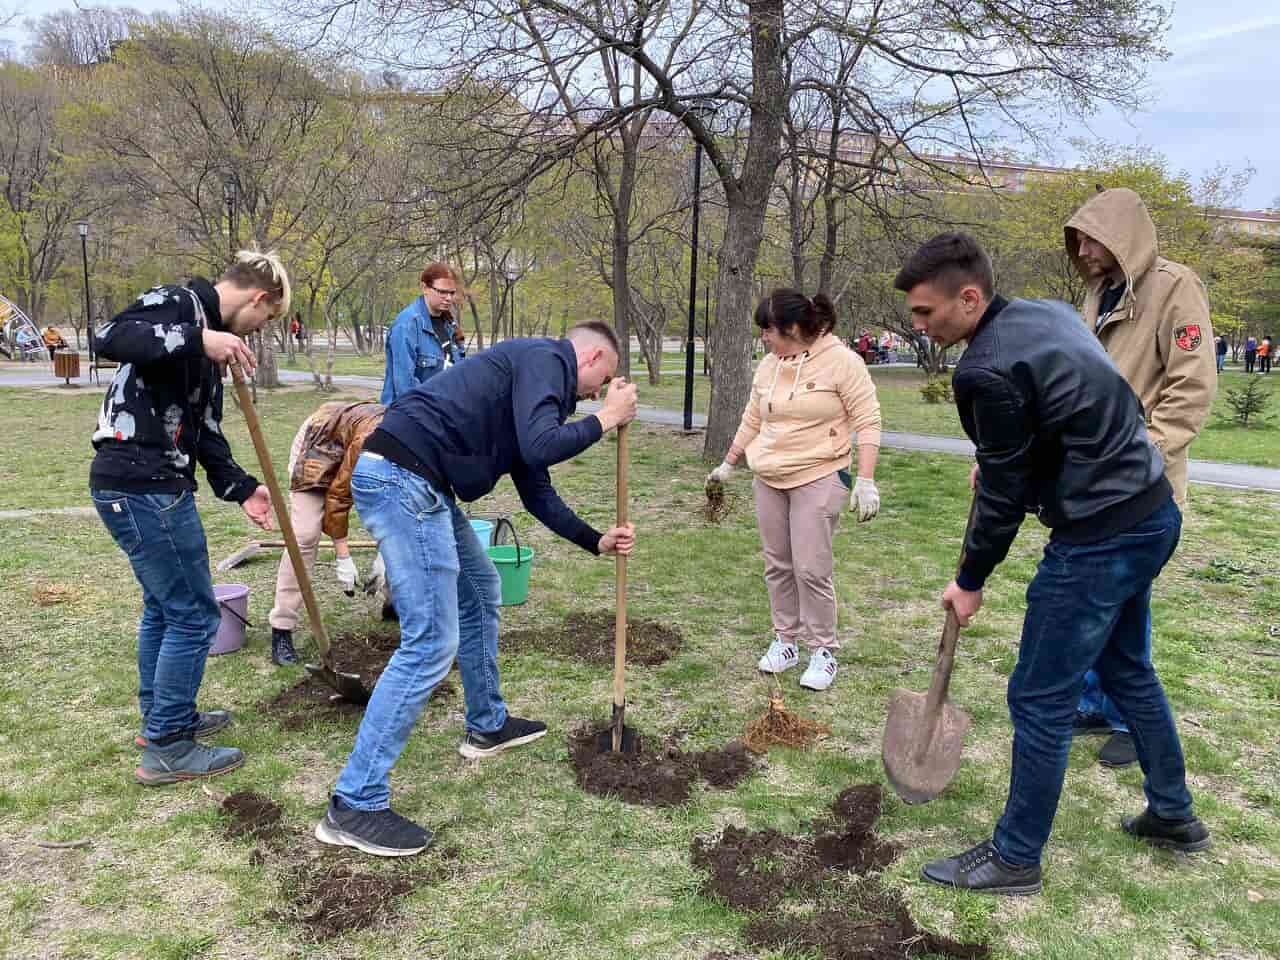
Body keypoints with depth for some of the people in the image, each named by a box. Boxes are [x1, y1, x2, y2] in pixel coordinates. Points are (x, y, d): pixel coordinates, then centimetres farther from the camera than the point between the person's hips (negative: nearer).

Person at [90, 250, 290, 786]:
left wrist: (239, 489, 12)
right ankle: (167, 750, 11)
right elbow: (110, 338, -26)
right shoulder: (179, 301, -8)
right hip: (142, 487, -10)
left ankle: (163, 719, 38)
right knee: (193, 616, -1)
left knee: (164, 605, 22)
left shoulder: (206, 328, 19)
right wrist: (197, 339, -32)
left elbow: (204, 430, 18)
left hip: (146, 485, 10)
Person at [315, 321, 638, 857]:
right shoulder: (545, 359, -2)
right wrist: (604, 420, -3)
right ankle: (354, 805, -2)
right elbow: (539, 448, -19)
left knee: (480, 590, 23)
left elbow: (538, 494, 28)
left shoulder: (535, 377, 26)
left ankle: (488, 727, 40)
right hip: (402, 478, -11)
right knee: (431, 642, -9)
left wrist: (597, 542, 30)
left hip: (417, 483, 11)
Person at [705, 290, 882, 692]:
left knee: (811, 569, -7)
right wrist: (727, 465, 22)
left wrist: (866, 480, -17)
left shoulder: (841, 361, -10)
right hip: (769, 481, 6)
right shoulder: (768, 366, 8)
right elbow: (751, 422, 18)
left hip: (818, 479, -6)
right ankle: (786, 640, 23)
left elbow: (867, 422, -11)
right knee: (777, 566, 9)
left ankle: (824, 651, 8)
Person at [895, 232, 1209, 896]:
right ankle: (1173, 815, 42)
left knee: (1040, 700, 2)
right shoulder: (1048, 313, 7)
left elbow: (1004, 491, -14)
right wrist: (995, 462, 14)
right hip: (1154, 513, 10)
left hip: (1099, 538, -10)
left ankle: (1015, 858, 16)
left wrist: (970, 581, -1)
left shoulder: (986, 370, -21)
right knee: (1127, 670, 25)